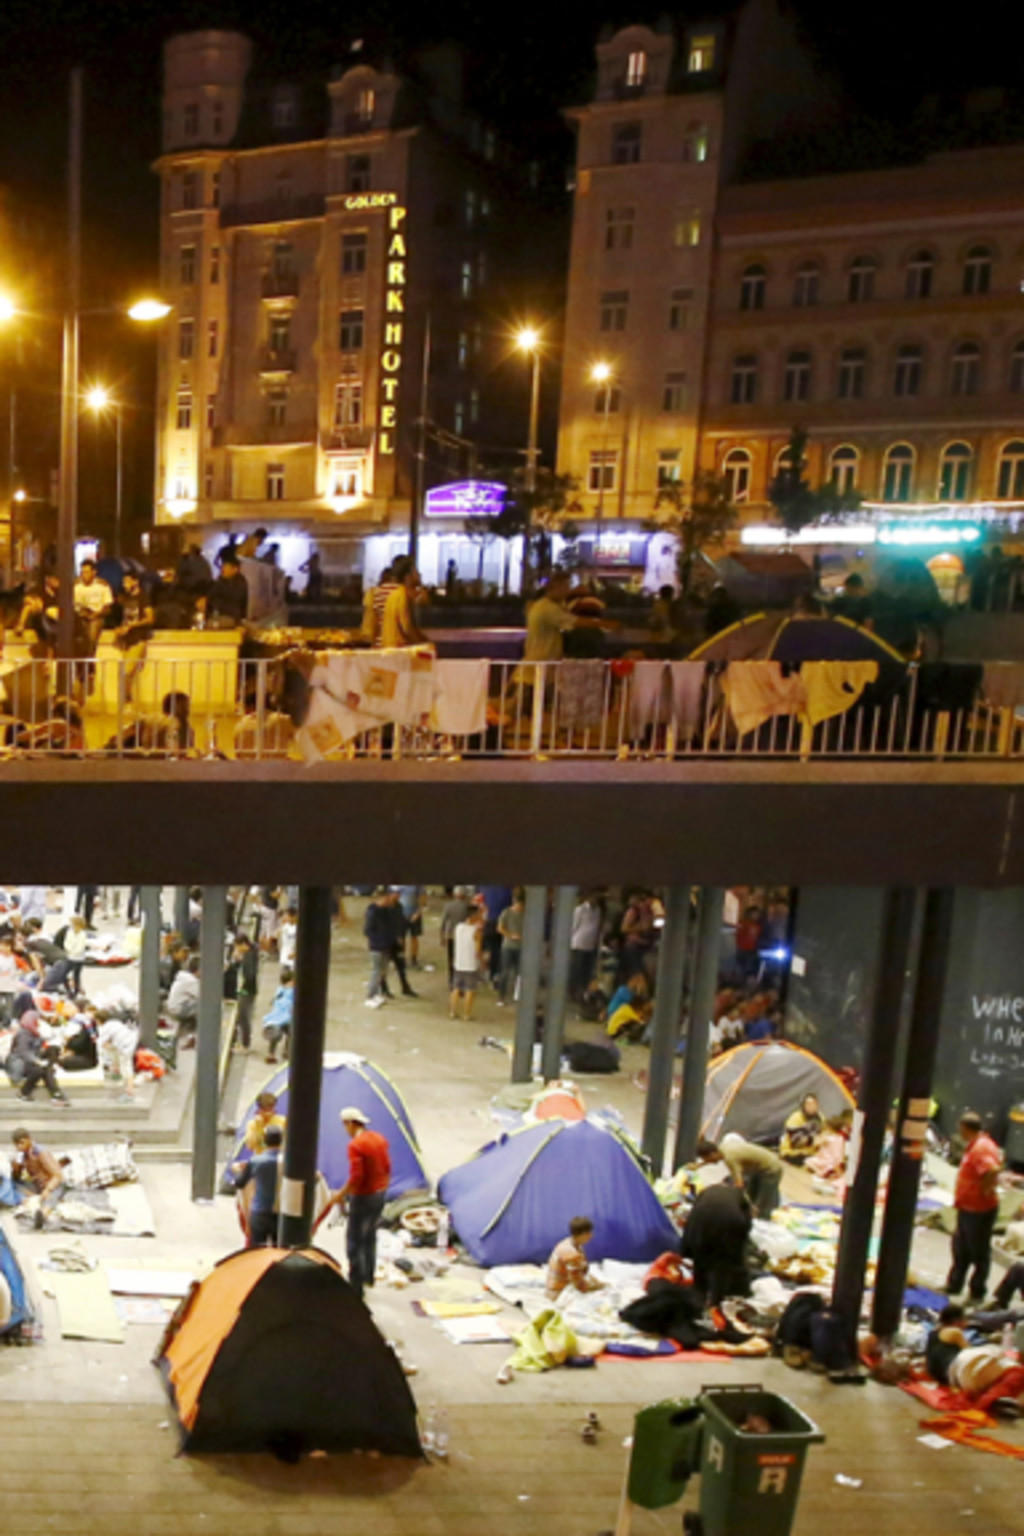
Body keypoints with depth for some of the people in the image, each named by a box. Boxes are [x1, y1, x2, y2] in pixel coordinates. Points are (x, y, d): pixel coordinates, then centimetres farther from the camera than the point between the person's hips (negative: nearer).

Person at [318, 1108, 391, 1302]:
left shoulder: (355, 1145, -20)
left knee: (355, 1243, 2)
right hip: (380, 1194, 8)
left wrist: (340, 1195, -14)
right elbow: (387, 1168, 11)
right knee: (370, 1237, 24)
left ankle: (356, 1289, 5)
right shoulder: (379, 1139, 4)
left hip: (363, 1198, -8)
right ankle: (368, 1276, 37)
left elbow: (356, 1177, -25)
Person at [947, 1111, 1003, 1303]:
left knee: (979, 1253, 5)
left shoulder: (981, 1148, -25)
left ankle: (977, 1293, 17)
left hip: (979, 1210, -11)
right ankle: (954, 1286, 34)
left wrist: (987, 1190, -27)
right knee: (961, 1250, 21)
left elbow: (993, 1170, -41)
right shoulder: (975, 1145, 8)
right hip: (968, 1208, 11)